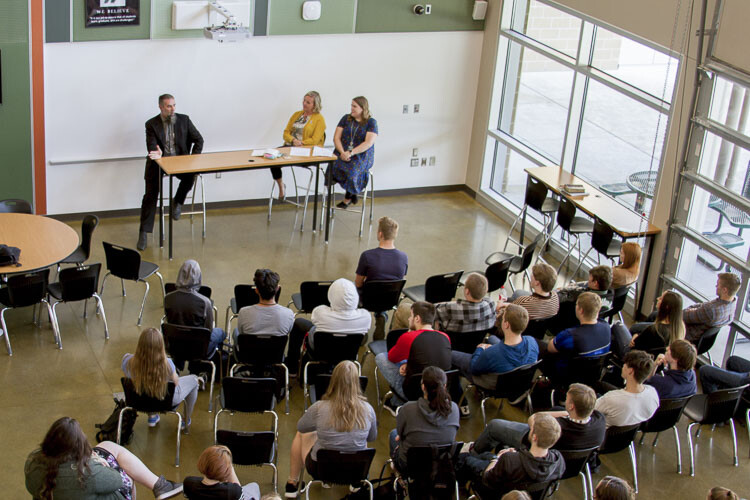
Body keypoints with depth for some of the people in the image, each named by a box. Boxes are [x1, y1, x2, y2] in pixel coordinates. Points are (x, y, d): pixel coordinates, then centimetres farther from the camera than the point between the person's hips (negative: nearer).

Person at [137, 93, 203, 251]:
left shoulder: (184, 120, 2)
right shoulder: (152, 124, -2)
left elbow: (199, 140, 5)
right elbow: (152, 147, -11)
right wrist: (156, 153, -35)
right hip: (159, 162, -1)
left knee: (191, 175, -31)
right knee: (151, 194, -16)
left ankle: (177, 202, -3)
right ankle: (144, 233, -12)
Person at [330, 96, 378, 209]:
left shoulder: (371, 122, 1)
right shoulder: (346, 118, 13)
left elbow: (368, 143, -11)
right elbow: (336, 138, 6)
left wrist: (351, 153, -21)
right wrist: (342, 152, -13)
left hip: (362, 155, -3)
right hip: (343, 153, 3)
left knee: (353, 169, -35)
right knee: (334, 165, -30)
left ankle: (348, 198, -8)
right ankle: (352, 194, -12)